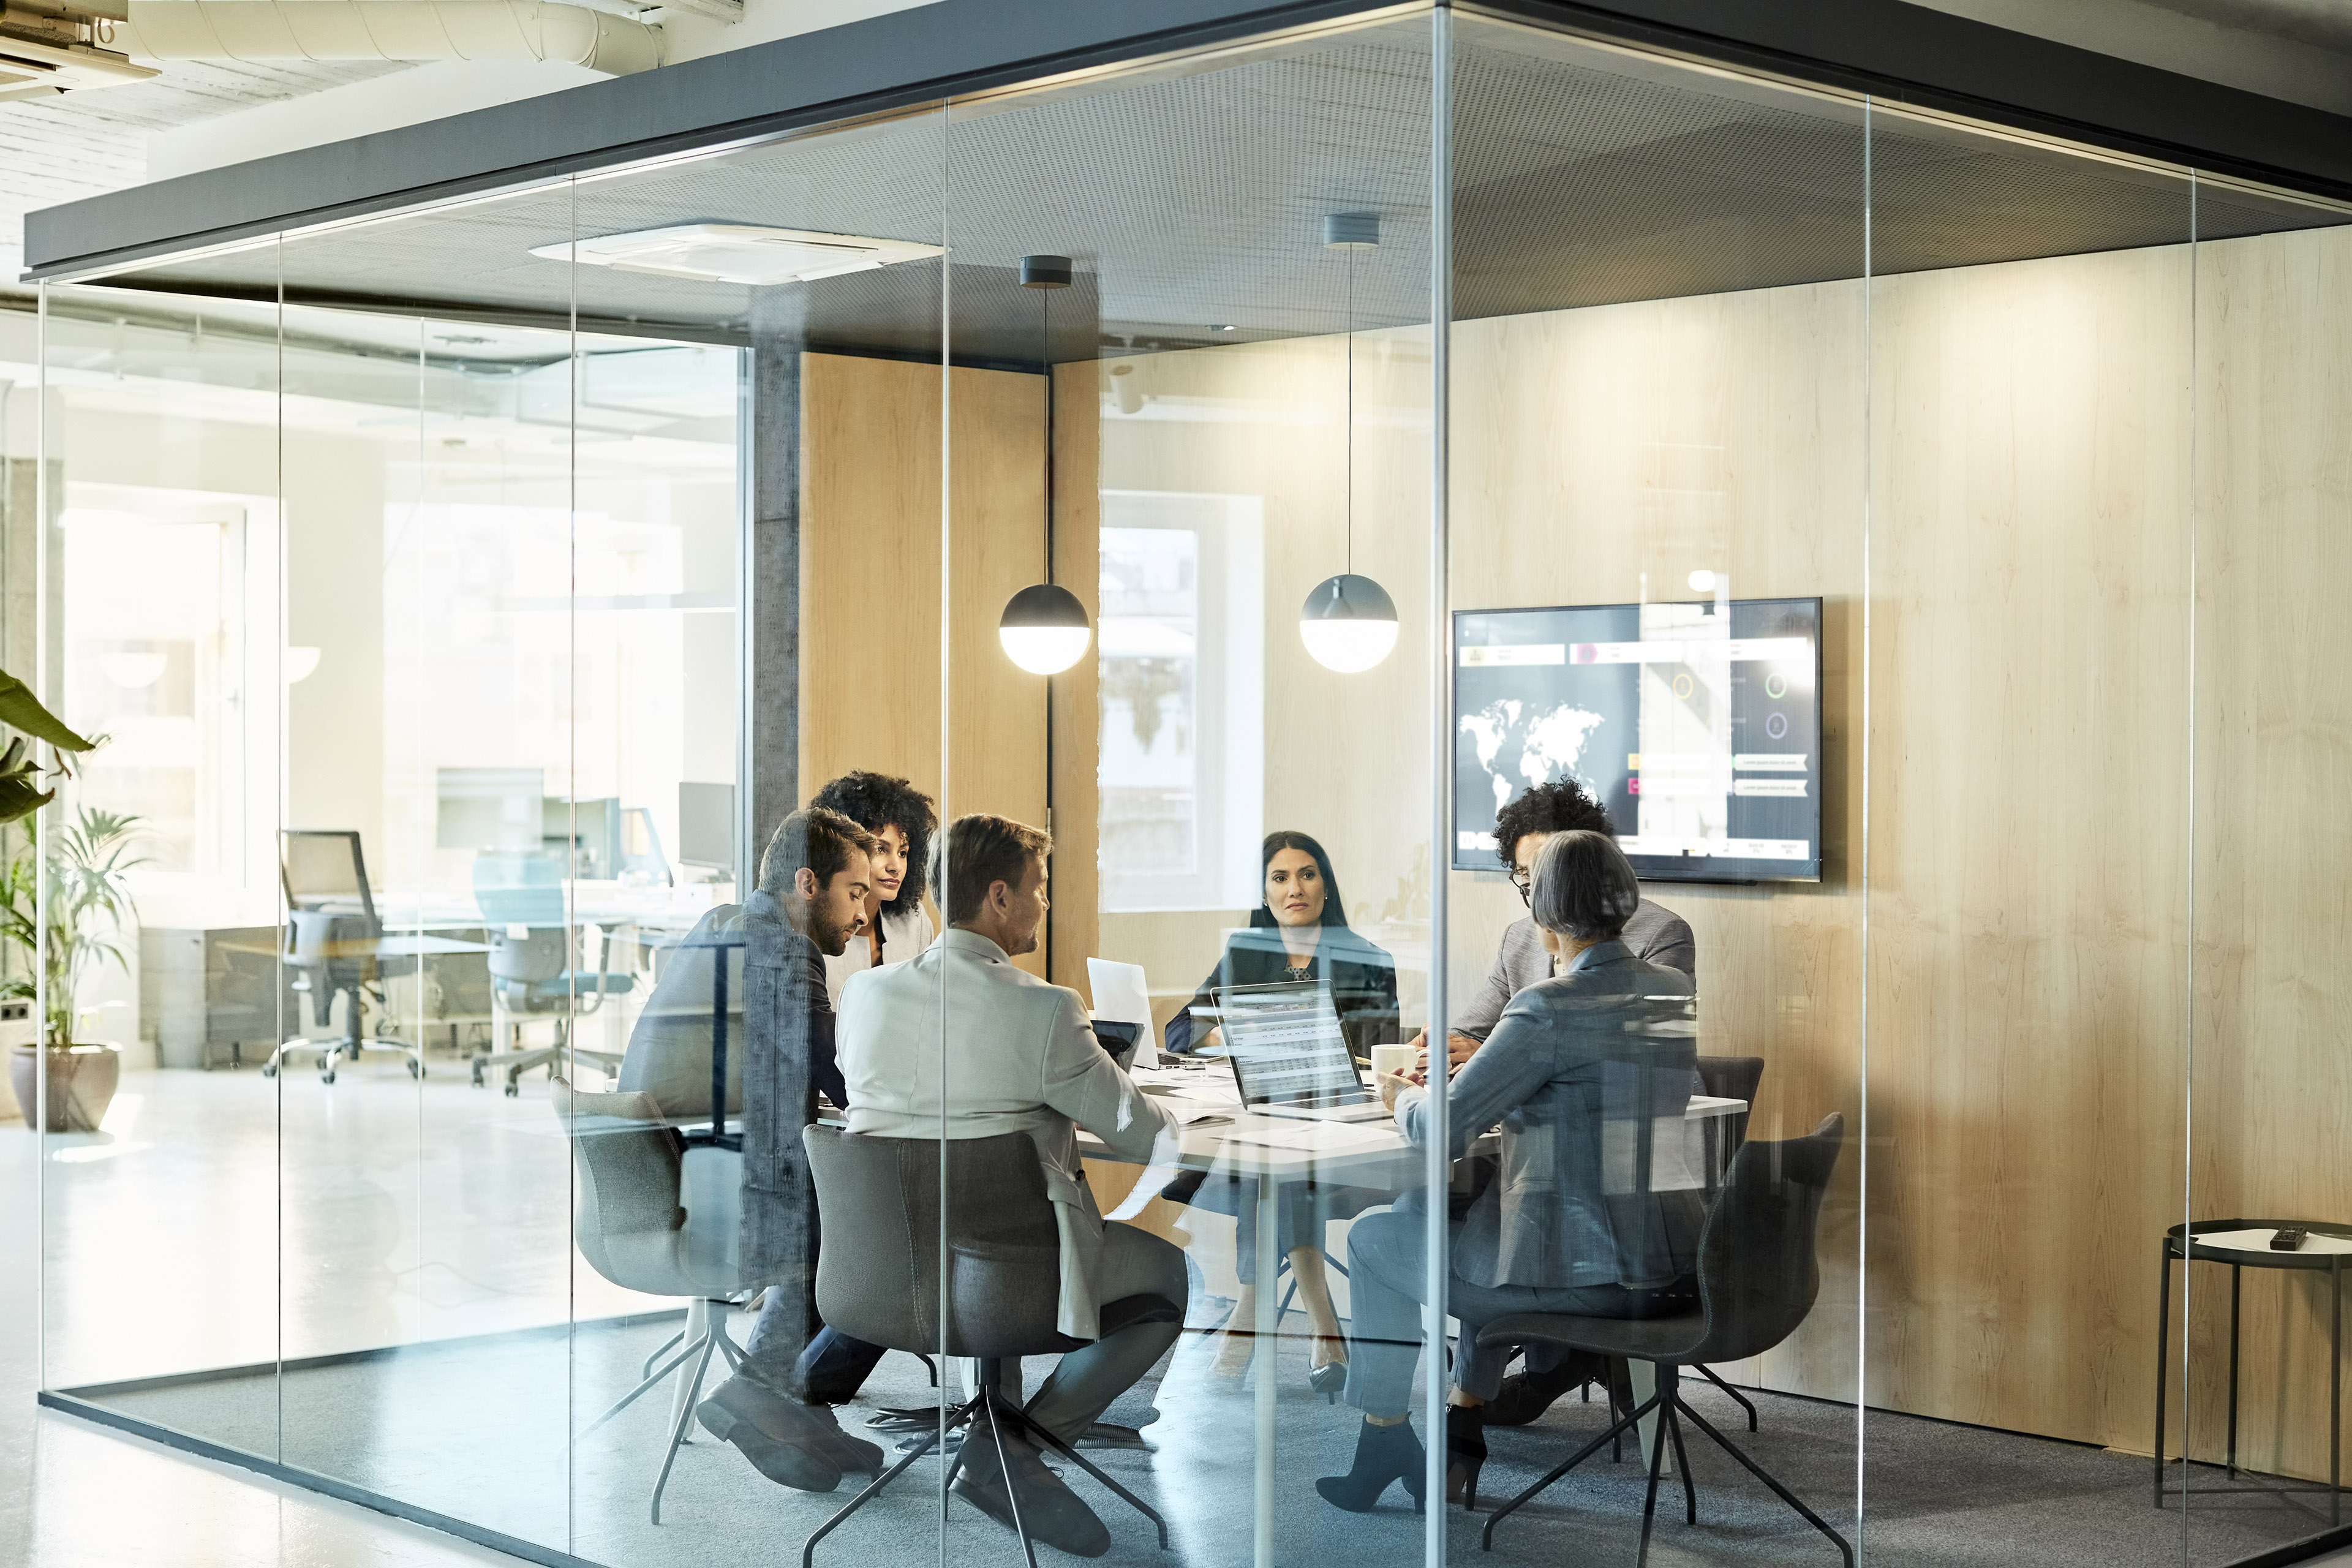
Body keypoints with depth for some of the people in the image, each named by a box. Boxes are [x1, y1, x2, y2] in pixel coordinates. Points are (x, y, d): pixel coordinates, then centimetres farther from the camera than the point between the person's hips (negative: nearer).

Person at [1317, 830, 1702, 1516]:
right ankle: (1459, 1441, 36)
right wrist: (1488, 1060, 26)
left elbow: (1442, 1131, -17)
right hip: (1674, 1266, 8)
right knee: (1483, 1216, 35)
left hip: (1585, 1275, -8)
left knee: (1374, 1239, 16)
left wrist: (1401, 1093, 5)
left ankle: (1382, 1444, 28)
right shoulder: (1678, 991, 4)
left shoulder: (1547, 1009, -19)